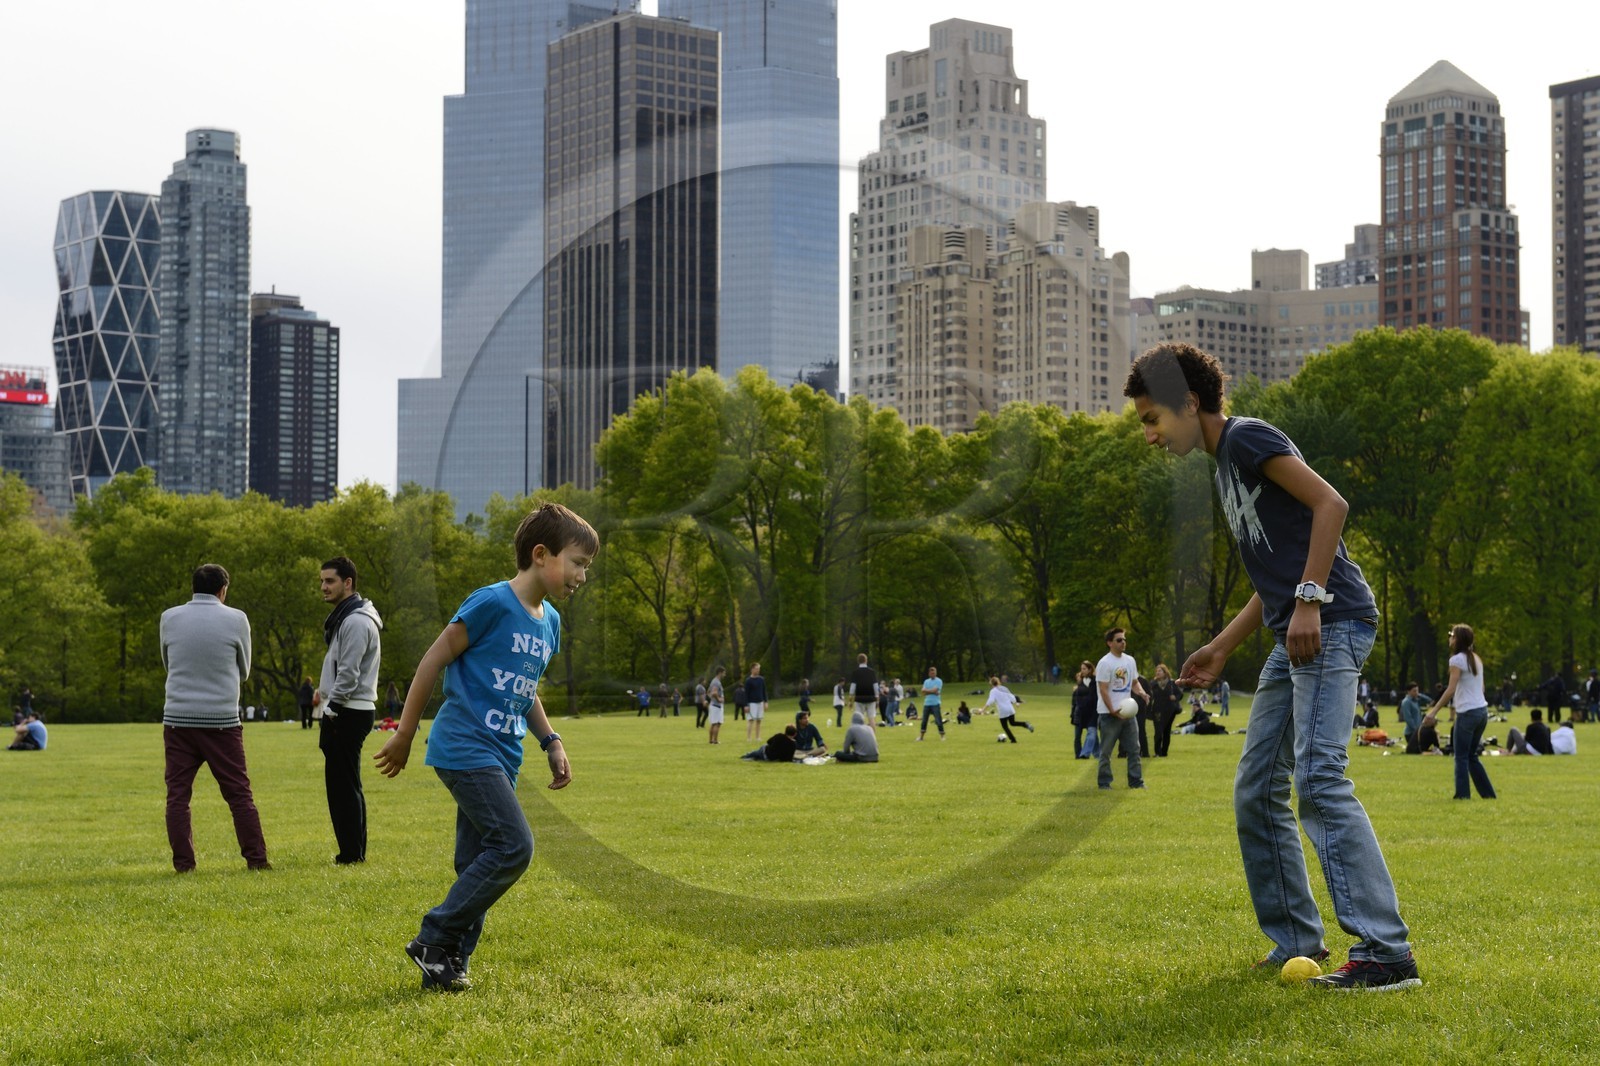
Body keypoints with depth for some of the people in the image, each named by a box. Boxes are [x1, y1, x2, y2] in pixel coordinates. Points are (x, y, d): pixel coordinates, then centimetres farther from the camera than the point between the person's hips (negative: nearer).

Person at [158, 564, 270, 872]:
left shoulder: (169, 618, 2)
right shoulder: (236, 619, -3)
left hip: (178, 718, 1)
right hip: (222, 719, -1)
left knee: (178, 794, 6)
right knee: (239, 793, 5)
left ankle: (183, 861, 2)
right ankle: (256, 858, 4)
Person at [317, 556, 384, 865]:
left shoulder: (356, 621, -15)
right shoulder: (344, 617, 18)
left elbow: (348, 674, -20)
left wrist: (330, 711, -18)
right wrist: (325, 692, 15)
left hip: (347, 713, -11)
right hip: (345, 712, 11)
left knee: (343, 784, -8)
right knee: (345, 784, 13)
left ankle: (352, 853, -6)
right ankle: (354, 851, 17)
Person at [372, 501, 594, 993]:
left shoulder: (549, 621, 12)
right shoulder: (492, 603, -13)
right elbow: (434, 660, -8)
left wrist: (551, 741, 14)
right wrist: (404, 736, -5)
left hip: (502, 759, 9)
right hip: (464, 749, -8)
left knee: (478, 866, 7)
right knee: (514, 847, -16)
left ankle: (446, 966, 14)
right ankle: (435, 941, -5)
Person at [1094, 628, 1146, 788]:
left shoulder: (1130, 661, 11)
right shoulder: (1105, 663, -12)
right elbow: (1103, 690, -15)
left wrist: (1141, 692, -3)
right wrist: (1113, 711, -19)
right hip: (1109, 714, -7)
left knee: (1134, 749, 6)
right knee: (1106, 751, 0)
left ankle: (1136, 781, 11)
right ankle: (1104, 783, 7)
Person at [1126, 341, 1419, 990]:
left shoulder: (1248, 438, -4)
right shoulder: (1223, 467, 24)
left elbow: (1331, 504, -15)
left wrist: (1310, 600, -21)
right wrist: (1222, 649, 22)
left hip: (1332, 624, -10)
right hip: (1293, 639, 10)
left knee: (1318, 778, -20)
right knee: (1256, 790, 10)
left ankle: (1387, 953, -22)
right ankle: (1296, 942, 17)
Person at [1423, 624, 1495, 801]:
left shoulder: (1457, 659, -10)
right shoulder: (1476, 658, 14)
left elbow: (1451, 689, -17)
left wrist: (1434, 711, -17)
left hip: (1467, 713, -8)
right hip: (1482, 711, 8)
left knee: (1461, 756, -2)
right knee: (1472, 755, 16)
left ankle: (1463, 793, -6)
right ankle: (1487, 793, 14)